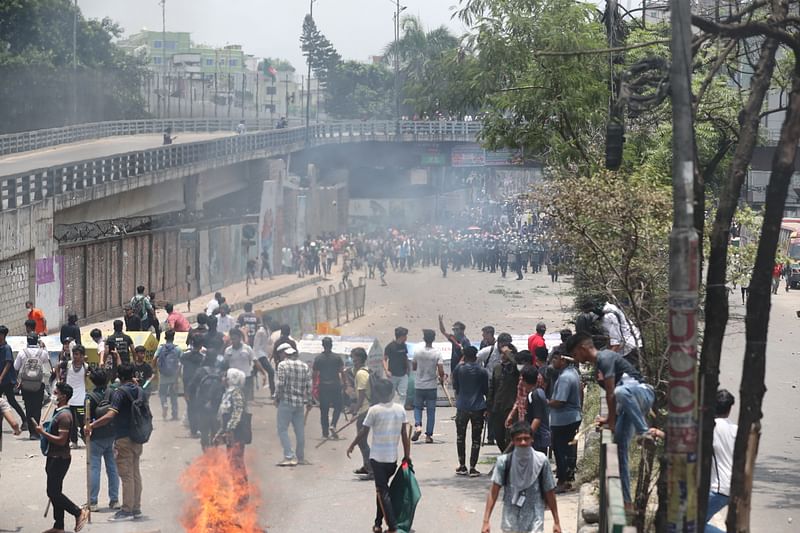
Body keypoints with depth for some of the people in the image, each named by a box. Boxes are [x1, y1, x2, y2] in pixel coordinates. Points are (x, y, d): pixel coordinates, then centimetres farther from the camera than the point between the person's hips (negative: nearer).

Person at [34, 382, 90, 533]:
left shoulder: (64, 415, -19)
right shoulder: (59, 412, 13)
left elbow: (61, 440, -24)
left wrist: (43, 433, -20)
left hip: (60, 458, -10)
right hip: (54, 457, 10)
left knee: (53, 492, -8)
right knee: (54, 493, 12)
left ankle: (79, 513, -1)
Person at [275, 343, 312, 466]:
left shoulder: (283, 365, -9)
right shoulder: (304, 366, 8)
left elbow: (280, 384, -13)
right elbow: (309, 385, 8)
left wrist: (277, 398, 0)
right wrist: (309, 401, 17)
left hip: (286, 402, -6)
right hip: (300, 403, 6)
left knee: (283, 430, -2)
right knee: (300, 431, 11)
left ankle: (289, 457, -12)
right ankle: (300, 457, 18)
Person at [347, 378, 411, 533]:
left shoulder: (374, 410, -11)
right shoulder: (400, 409, 0)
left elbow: (363, 433, -6)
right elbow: (405, 435, 2)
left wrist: (352, 446, 9)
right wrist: (407, 455, 9)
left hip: (377, 457, -4)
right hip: (393, 458, 4)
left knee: (383, 492, -2)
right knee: (382, 489, 19)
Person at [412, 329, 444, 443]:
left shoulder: (417, 352, -6)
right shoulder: (437, 353, -10)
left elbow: (414, 367, 5)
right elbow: (441, 371, -14)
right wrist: (441, 378, 7)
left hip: (419, 385, 1)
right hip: (432, 386, -1)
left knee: (417, 407, 16)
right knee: (431, 410, 8)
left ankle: (418, 426, -9)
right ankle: (429, 435, 7)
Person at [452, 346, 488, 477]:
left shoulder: (459, 369, -4)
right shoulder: (482, 371, -3)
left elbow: (455, 386, 6)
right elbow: (486, 390, 3)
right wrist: (488, 408, 19)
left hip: (462, 407, 0)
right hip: (478, 408, 0)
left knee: (460, 437, 15)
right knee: (476, 439, 5)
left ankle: (462, 466, 15)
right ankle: (473, 468, 1)